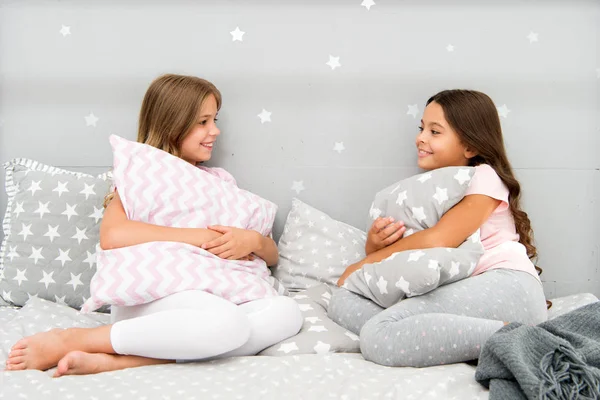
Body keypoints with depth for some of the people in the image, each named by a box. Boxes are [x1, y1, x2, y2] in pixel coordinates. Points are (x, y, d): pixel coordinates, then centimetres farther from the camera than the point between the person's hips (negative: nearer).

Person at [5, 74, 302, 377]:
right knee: (228, 320, -37)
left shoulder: (220, 180, 20)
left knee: (288, 311, -25)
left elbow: (272, 256, 18)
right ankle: (70, 340, -20)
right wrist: (204, 236, -15)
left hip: (209, 303, 6)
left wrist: (253, 240, -6)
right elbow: (112, 235, -15)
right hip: (146, 299, -5)